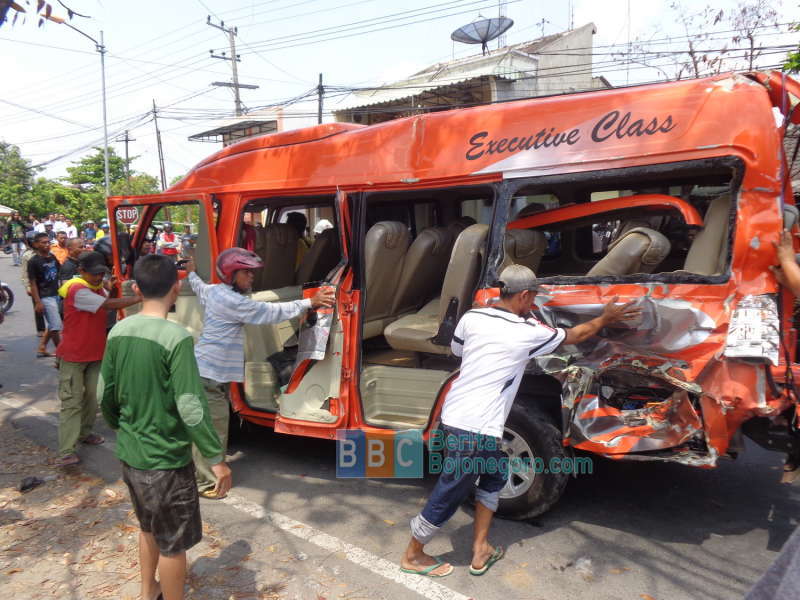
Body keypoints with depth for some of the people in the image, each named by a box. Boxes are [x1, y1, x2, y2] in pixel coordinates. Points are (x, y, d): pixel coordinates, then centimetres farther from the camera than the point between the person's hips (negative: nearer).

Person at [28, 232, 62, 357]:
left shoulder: (52, 257, 8)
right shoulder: (33, 261, -10)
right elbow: (33, 283, -11)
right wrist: (37, 302, -15)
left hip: (56, 294, 7)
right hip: (45, 297, -7)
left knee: (52, 325, 16)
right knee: (56, 326, -7)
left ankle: (42, 348, 30)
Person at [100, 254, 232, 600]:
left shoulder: (118, 332, -2)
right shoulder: (176, 338, -23)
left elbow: (105, 395, 7)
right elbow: (190, 409, -24)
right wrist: (216, 458, -16)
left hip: (130, 455, 8)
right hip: (166, 460, -7)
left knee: (149, 527, 28)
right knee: (173, 543, 11)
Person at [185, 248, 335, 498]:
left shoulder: (213, 291, 9)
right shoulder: (231, 301, -21)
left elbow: (199, 286, 34)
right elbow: (272, 311, -22)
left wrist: (191, 273, 58)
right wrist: (310, 302, -22)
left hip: (211, 372, 11)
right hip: (210, 374, -11)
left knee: (208, 427, 20)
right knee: (213, 429, -2)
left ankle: (201, 471, 33)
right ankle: (207, 484, 9)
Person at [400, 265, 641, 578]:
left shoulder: (471, 318, 2)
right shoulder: (528, 332, -8)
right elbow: (575, 335, 9)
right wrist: (606, 318, 25)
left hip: (454, 414, 7)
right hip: (477, 428, -7)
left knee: (493, 477, 24)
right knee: (449, 494, 9)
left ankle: (480, 551, 30)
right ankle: (413, 556, 26)